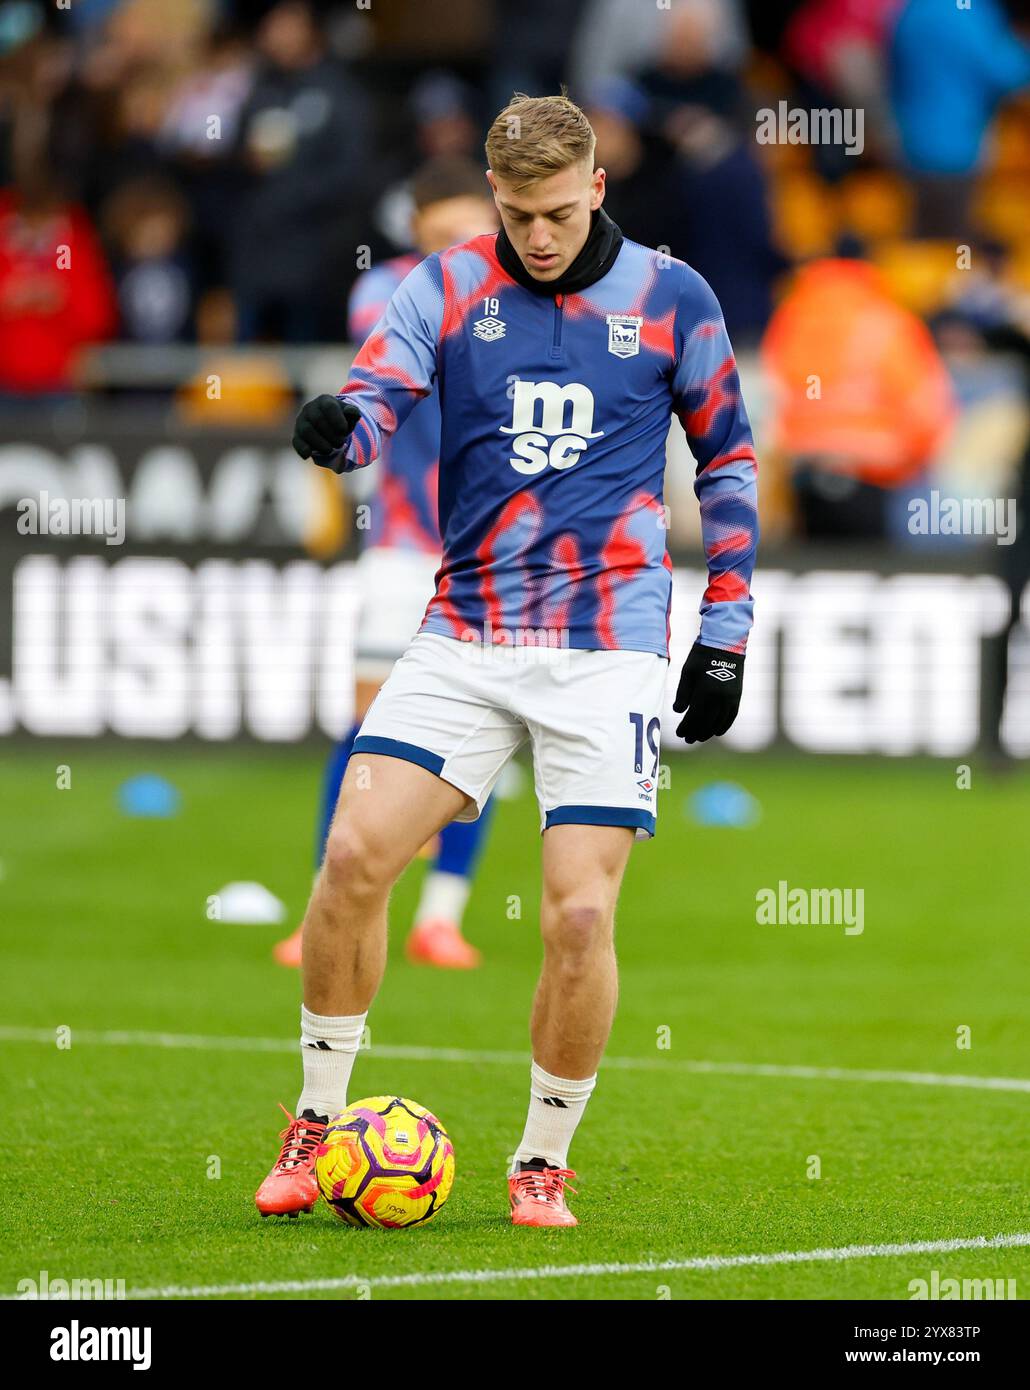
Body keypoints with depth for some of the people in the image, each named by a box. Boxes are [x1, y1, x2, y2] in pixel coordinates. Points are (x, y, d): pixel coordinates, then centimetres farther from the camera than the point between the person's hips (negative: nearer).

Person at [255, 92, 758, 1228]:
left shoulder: (671, 299, 3)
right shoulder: (448, 287, 4)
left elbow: (726, 461, 11)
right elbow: (376, 393, -10)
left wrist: (725, 632, 8)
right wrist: (338, 427, -35)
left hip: (608, 645, -1)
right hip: (464, 635, 2)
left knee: (581, 915, -11)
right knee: (354, 853, -13)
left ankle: (543, 1163, 9)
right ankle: (318, 1122, 5)